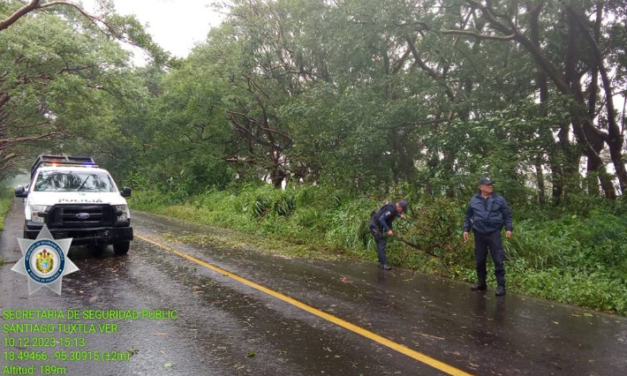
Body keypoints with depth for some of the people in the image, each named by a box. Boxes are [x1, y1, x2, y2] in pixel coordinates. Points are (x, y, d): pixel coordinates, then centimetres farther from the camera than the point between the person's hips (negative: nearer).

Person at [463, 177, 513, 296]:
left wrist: (508, 228, -5)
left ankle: (501, 285, 0)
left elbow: (507, 215, 5)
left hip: (494, 233, -2)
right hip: (479, 234, 2)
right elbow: (468, 216, 13)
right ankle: (481, 282, 25)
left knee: (498, 260, -5)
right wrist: (466, 229, 8)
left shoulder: (499, 199, 2)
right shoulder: (474, 200, 7)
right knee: (480, 260, 10)